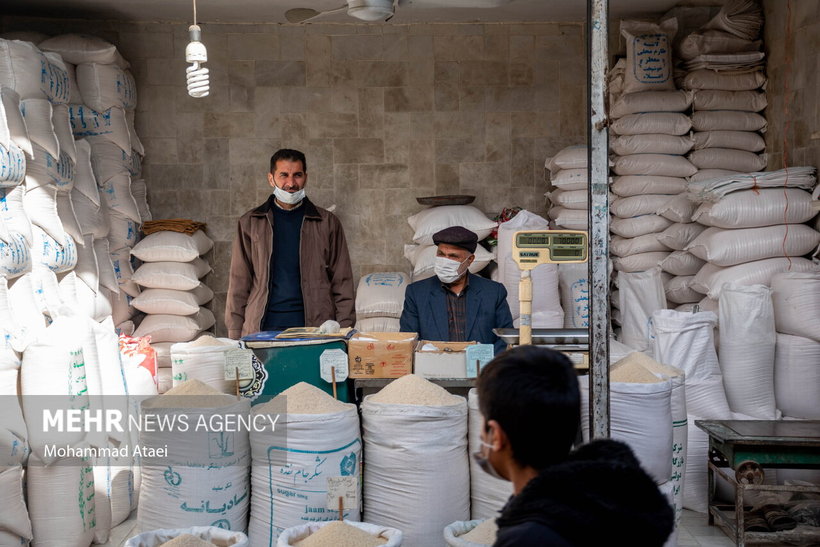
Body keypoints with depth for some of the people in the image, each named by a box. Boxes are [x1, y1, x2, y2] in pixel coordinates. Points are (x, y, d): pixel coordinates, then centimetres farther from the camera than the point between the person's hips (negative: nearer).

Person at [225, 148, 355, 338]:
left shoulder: (327, 222, 9)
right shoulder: (250, 223, 10)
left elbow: (342, 282, 8)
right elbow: (239, 282, 9)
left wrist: (344, 331, -2)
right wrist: (234, 335, 2)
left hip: (315, 328, 0)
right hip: (262, 328, 0)